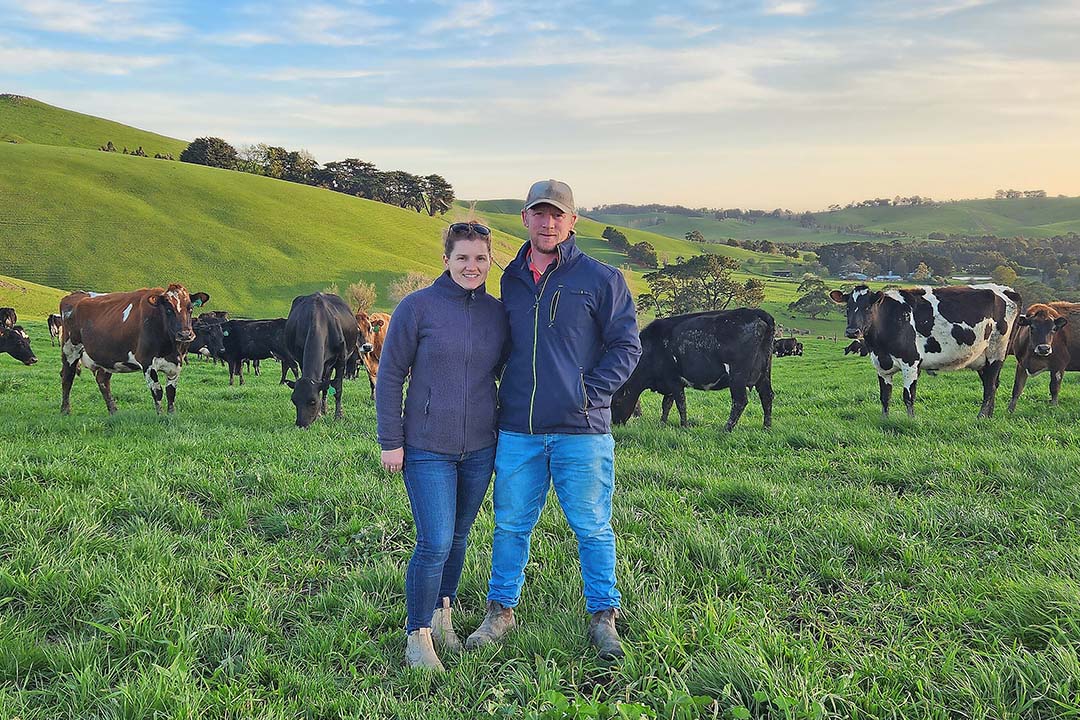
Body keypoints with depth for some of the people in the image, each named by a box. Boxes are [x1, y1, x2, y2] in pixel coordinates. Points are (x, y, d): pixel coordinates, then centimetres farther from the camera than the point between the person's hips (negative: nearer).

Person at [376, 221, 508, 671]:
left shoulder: (497, 313, 5)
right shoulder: (418, 307, -7)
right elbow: (389, 376, -4)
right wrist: (390, 442, -7)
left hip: (480, 448, 4)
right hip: (427, 448, -4)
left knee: (458, 537, 14)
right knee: (435, 543, -8)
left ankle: (442, 614, 34)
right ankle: (418, 635, 10)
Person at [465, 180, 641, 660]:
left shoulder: (601, 279, -1)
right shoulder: (510, 279, 11)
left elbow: (626, 346, 0)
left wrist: (591, 396, -8)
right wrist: (503, 398, 11)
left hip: (581, 431, -3)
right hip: (517, 430, 4)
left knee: (592, 527, 6)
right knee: (511, 525, 11)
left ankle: (603, 619, 21)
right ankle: (500, 611, 27)